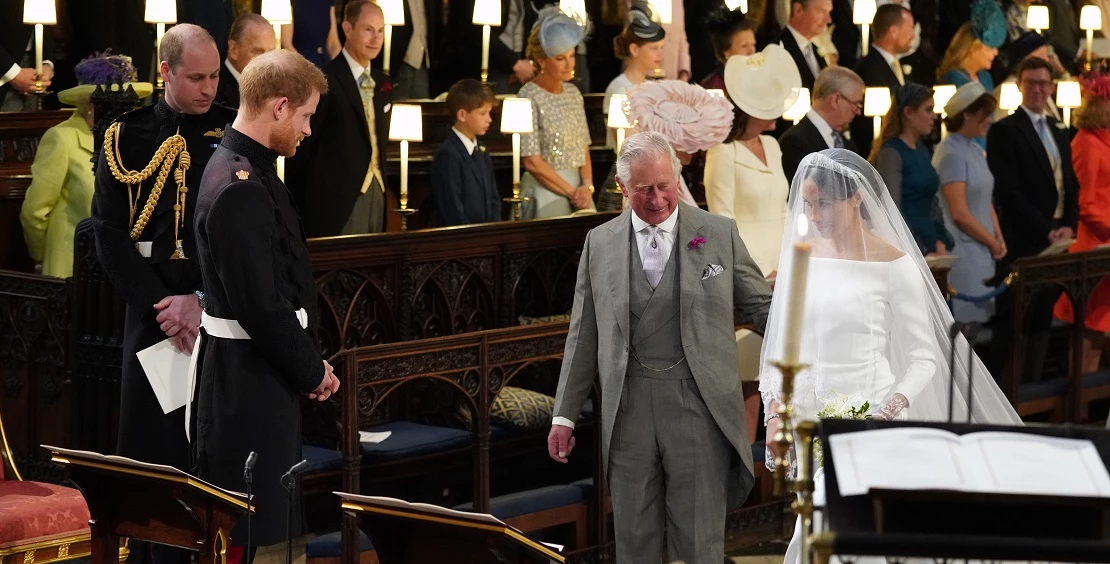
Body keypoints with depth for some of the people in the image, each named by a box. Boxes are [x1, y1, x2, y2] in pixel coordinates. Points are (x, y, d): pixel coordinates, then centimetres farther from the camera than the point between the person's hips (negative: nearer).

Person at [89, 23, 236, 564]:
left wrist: (202, 301, -11)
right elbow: (109, 231, 1)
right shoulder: (127, 138, 4)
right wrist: (159, 304, -8)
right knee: (155, 443, 1)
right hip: (152, 309, 1)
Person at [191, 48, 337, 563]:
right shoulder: (240, 188, -23)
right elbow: (260, 306, -24)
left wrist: (309, 361, 7)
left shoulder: (246, 169, 9)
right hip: (250, 379, -10)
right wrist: (312, 370, -11)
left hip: (260, 370, 10)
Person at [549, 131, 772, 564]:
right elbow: (584, 335, 11)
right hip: (627, 412, 2)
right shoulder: (599, 243, 8)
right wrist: (565, 414, 10)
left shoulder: (719, 234, 3)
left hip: (698, 409, -2)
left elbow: (761, 307, 7)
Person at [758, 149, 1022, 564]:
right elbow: (782, 345, 12)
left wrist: (890, 410, -21)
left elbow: (924, 358, -5)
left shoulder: (893, 266, -7)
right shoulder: (800, 255, 7)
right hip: (807, 418, 5)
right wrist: (775, 414, 0)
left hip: (865, 418, -5)